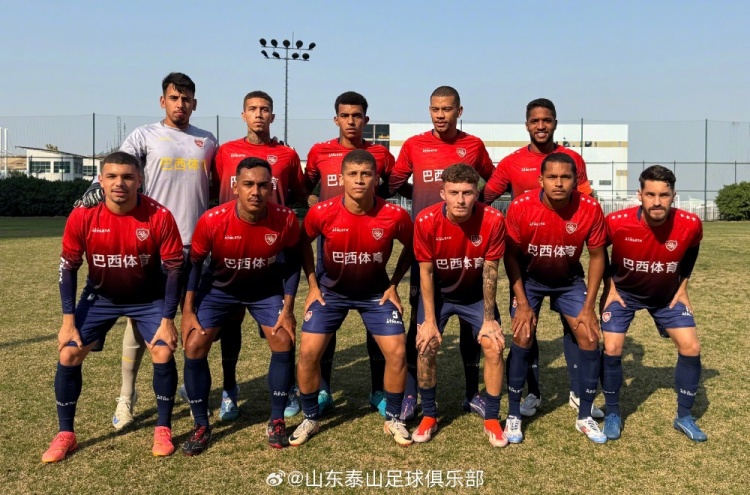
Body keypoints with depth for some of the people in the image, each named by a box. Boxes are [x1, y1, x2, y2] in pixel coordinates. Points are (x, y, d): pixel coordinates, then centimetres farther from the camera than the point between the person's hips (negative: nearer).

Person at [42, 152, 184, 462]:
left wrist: (167, 319, -17)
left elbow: (174, 268, -16)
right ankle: (65, 435, 13)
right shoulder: (82, 217, -21)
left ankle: (163, 431, 4)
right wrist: (69, 321, -10)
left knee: (163, 353, -16)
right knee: (68, 354, -6)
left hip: (149, 297, -1)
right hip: (100, 296, 2)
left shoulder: (159, 217, -25)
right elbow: (68, 267, -8)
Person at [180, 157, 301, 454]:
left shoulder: (285, 220, -26)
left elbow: (292, 263, -8)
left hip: (266, 288, 1)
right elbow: (194, 264, -12)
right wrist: (188, 311, -12)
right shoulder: (212, 220, -30)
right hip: (219, 287, 0)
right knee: (194, 347, -10)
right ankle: (201, 426, 8)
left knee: (284, 343, -11)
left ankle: (277, 422, 8)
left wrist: (287, 309, -11)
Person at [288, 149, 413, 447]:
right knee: (308, 352, -8)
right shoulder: (322, 212, -22)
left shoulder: (394, 215, -22)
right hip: (331, 290, 0)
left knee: (397, 352, -9)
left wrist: (393, 285, -3)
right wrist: (313, 285, -2)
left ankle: (393, 419, 15)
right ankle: (310, 419, 16)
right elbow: (304, 243, 0)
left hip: (376, 291, 0)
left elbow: (411, 247, 0)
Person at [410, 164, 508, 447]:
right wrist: (430, 320, -14)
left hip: (476, 293, 0)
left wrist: (489, 318, -11)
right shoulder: (426, 221, -25)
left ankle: (492, 420, 10)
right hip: (438, 292, 0)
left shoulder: (492, 220, -25)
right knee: (426, 348, -10)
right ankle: (429, 416, 12)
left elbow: (490, 271, -14)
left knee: (494, 347, -10)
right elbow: (426, 272, -15)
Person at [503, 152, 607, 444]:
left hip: (570, 280, 2)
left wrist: (588, 306, -11)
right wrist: (522, 304, -15)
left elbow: (596, 256, -9)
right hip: (529, 279, -1)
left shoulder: (590, 209, -22)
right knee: (522, 341, -10)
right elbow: (511, 256, -13)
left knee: (590, 339, -5)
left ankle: (585, 417, 13)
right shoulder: (521, 207, -26)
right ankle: (513, 416, 7)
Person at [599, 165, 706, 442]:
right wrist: (610, 287, -9)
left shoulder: (690, 225, -25)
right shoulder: (617, 222, -30)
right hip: (623, 291, -2)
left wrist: (682, 287, 0)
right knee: (612, 348, -12)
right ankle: (613, 414, 11)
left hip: (668, 294, 2)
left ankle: (684, 417, 16)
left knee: (691, 348, -4)